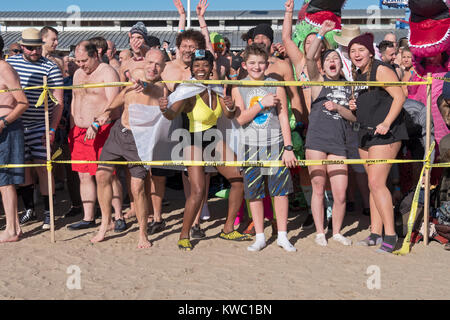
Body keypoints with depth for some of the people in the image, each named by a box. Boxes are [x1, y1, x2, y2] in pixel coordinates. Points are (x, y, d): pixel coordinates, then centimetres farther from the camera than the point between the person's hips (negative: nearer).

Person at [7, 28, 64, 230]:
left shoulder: (50, 68, -4)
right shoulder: (10, 63, 6)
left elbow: (58, 102, -6)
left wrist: (52, 129, -13)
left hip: (40, 126, -4)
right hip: (16, 125, 4)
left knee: (42, 167, -6)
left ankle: (48, 214, 3)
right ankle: (29, 210, 22)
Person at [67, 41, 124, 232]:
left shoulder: (107, 72, -6)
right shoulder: (78, 74, 18)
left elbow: (113, 103, -17)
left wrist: (96, 125, -26)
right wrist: (72, 129, 18)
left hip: (102, 130, -7)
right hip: (80, 131, 7)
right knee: (84, 176, 7)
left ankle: (119, 217, 4)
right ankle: (88, 218, 14)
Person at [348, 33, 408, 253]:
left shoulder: (381, 70, -10)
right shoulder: (357, 75, 15)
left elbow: (399, 97, -17)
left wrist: (386, 123, -26)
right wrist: (353, 105, 7)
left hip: (385, 133, -9)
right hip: (366, 133, 9)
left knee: (376, 182, -15)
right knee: (373, 184, 10)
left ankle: (390, 235, -9)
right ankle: (375, 233, 16)